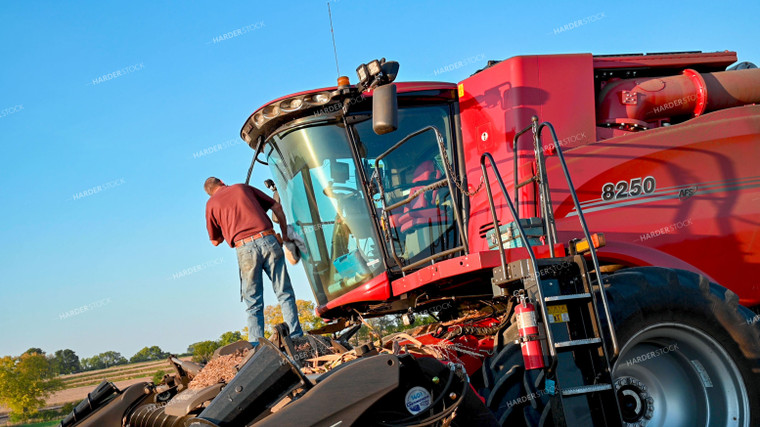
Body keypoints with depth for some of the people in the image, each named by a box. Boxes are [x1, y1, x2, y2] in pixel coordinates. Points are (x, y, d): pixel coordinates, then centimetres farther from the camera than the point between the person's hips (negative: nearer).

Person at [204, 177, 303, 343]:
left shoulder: (211, 204, 16)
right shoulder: (243, 188, 21)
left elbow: (215, 241, 22)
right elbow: (277, 207, 19)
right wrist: (285, 233, 26)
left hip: (245, 248, -1)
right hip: (268, 241, 1)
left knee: (253, 303, 4)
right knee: (284, 293, 6)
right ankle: (295, 336, 1)